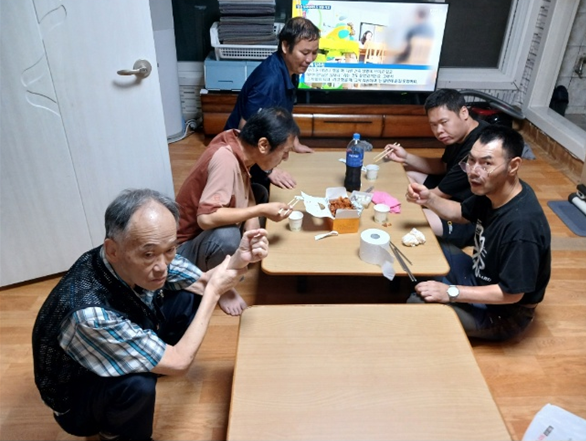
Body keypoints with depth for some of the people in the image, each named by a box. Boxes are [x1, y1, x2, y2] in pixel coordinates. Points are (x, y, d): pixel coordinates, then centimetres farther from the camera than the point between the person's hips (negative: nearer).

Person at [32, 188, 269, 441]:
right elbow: (179, 363, -30)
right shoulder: (89, 314, -41)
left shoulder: (146, 256, -23)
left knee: (189, 297, -7)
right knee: (138, 384, -35)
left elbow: (201, 283, -6)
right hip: (76, 397, -5)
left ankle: (156, 361, 18)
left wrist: (238, 260, -27)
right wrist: (214, 292, -23)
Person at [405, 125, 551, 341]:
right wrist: (429, 199, -10)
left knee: (416, 306, -20)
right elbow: (461, 213, 9)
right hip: (480, 276, 9)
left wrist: (451, 293, -29)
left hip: (502, 312, -8)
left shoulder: (522, 225, -36)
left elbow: (512, 294, -29)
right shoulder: (492, 191, -10)